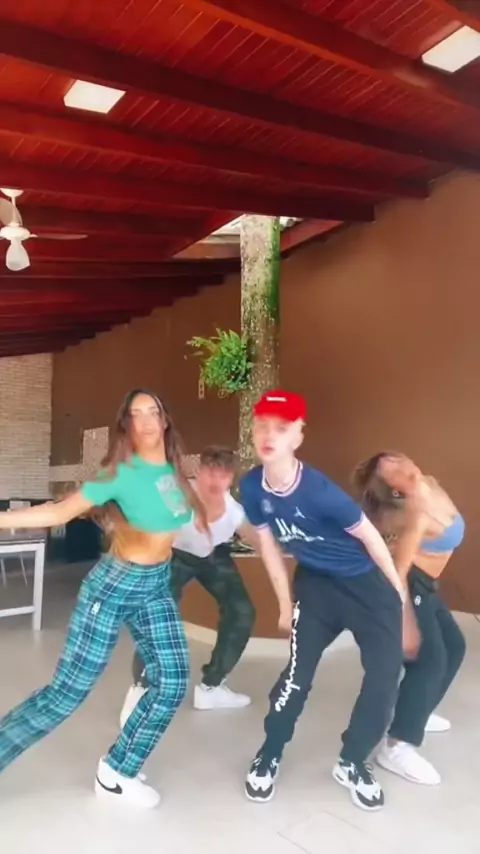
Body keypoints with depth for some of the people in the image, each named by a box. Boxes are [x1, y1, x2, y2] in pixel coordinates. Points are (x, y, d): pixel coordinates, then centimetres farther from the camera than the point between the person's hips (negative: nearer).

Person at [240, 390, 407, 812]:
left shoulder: (319, 490, -32)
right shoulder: (252, 488, -17)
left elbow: (368, 534, -16)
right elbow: (269, 547, -2)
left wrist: (397, 587, -2)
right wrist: (286, 604, 6)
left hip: (368, 582, -2)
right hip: (315, 583, 2)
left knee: (385, 675, -1)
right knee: (298, 672, 0)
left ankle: (352, 763, 22)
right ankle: (268, 757, 24)